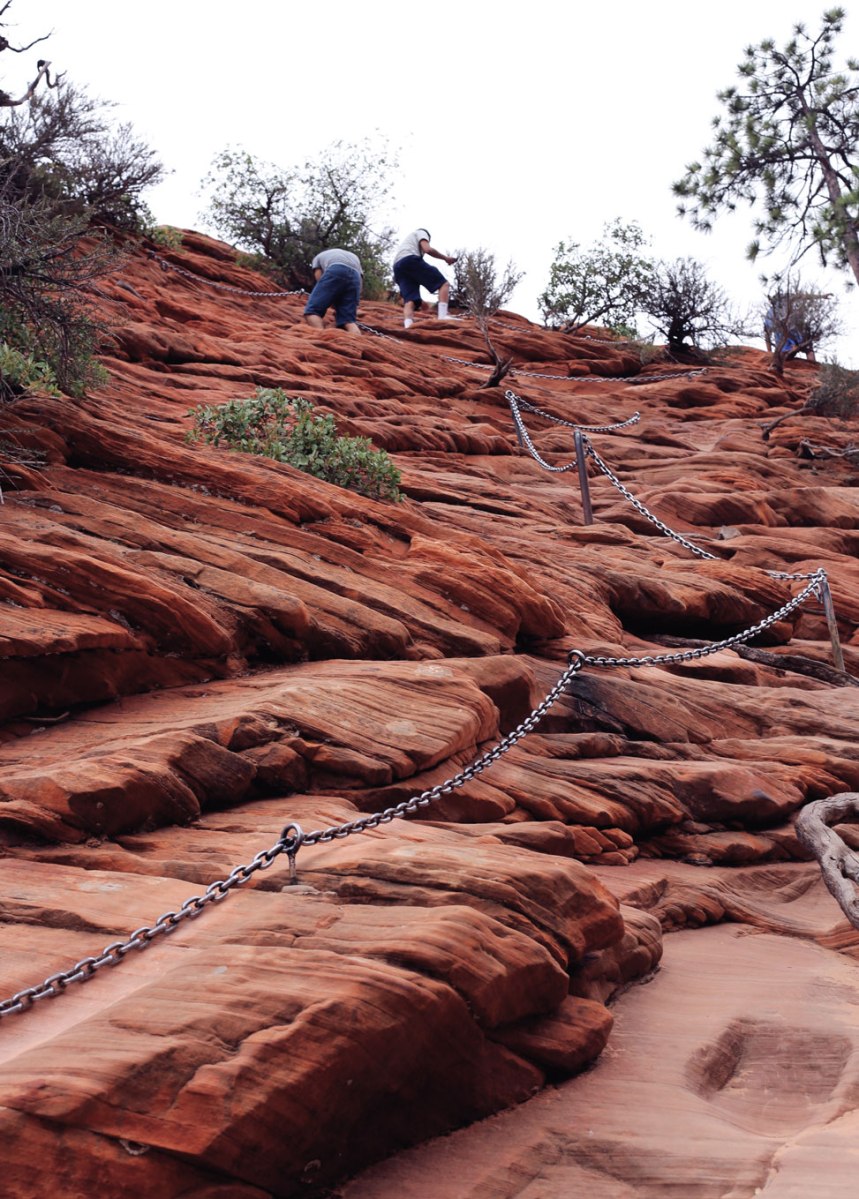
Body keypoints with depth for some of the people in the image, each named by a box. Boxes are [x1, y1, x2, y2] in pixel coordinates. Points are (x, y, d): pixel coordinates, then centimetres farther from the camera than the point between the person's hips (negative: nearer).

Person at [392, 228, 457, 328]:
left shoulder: (406, 240, 43)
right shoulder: (421, 232, 21)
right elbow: (428, 249, 0)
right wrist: (445, 258, 9)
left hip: (398, 267, 7)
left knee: (409, 300, -8)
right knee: (443, 283, -4)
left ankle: (408, 327, -36)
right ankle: (443, 316, -24)